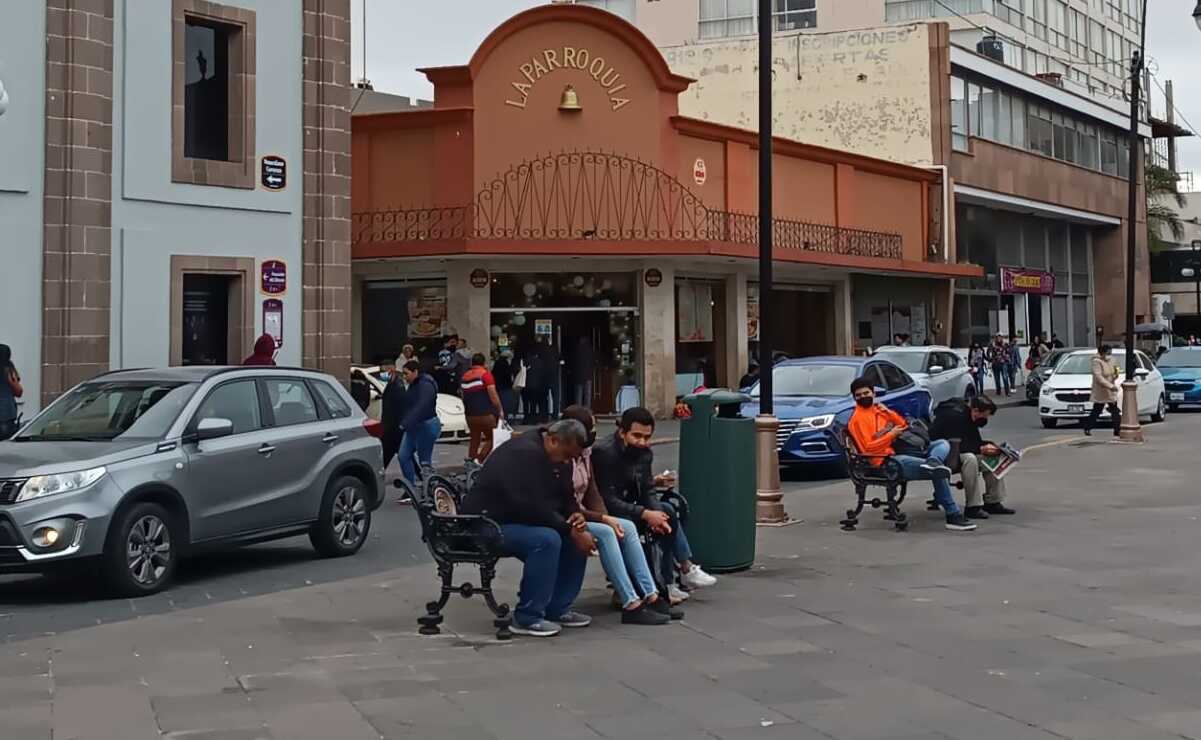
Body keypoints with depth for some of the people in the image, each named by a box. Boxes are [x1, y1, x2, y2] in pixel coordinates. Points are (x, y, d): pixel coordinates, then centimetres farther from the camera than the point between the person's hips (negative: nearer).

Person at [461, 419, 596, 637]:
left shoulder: (558, 458, 6)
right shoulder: (523, 455, -25)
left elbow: (565, 496, 15)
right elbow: (533, 508, -30)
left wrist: (575, 514, -8)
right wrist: (570, 531, -25)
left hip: (521, 519, 10)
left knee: (576, 537, -4)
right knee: (546, 539, -32)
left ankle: (557, 609, 4)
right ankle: (527, 618, -21)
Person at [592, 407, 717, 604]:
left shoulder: (645, 453, 1)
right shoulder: (604, 452, -21)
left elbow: (643, 495, 2)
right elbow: (608, 500, -26)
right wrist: (646, 514, -29)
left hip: (629, 508, 8)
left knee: (667, 511, -5)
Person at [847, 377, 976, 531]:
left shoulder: (878, 409, 19)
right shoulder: (858, 418, -7)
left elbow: (903, 425, 19)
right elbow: (868, 449, -16)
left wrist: (888, 412, 3)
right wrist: (891, 435, -12)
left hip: (903, 451, 9)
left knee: (943, 444, 1)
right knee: (938, 472, -22)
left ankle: (932, 462, -36)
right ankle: (953, 516, -22)